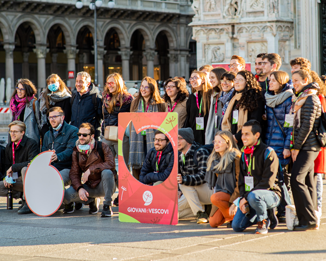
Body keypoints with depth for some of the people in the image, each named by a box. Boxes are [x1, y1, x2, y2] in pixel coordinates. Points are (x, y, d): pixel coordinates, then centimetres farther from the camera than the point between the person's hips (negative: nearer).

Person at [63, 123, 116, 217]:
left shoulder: (102, 147, -8)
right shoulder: (76, 152, 3)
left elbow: (111, 164, -23)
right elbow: (74, 173, -1)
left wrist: (90, 169, -28)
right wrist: (79, 188, -20)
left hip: (102, 186, -4)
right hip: (88, 187, 4)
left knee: (107, 172, -36)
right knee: (66, 194, -21)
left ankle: (107, 206, -22)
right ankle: (91, 201, 9)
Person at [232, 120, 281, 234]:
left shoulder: (268, 153, -12)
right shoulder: (244, 154, 11)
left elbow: (267, 182, -18)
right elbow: (241, 180, 13)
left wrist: (246, 197, -21)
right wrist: (242, 198, -6)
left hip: (271, 194, -7)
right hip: (248, 196, 7)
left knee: (253, 196, -41)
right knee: (237, 226, -9)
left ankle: (263, 221, -9)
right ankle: (267, 213, 16)